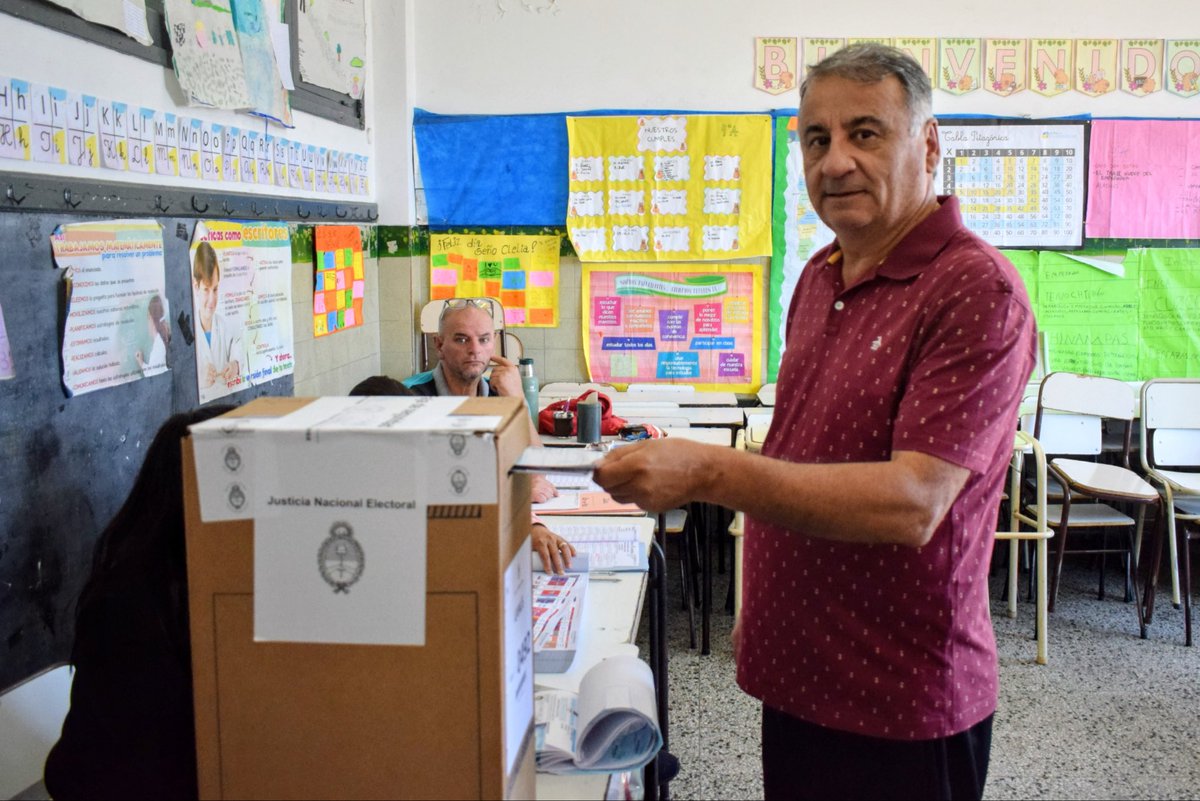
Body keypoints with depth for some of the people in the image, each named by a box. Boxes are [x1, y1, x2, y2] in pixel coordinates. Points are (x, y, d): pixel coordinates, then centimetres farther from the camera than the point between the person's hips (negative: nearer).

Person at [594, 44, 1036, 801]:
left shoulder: (976, 290, -18)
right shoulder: (821, 276, 6)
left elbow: (912, 503, -27)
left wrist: (710, 472, -34)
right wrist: (761, 609, 14)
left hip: (897, 710, -7)